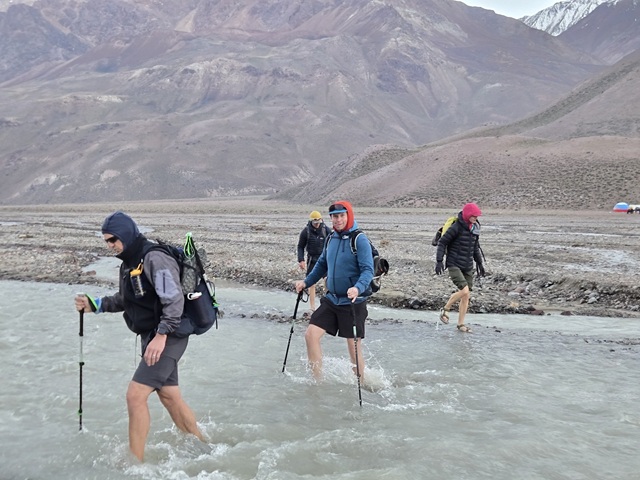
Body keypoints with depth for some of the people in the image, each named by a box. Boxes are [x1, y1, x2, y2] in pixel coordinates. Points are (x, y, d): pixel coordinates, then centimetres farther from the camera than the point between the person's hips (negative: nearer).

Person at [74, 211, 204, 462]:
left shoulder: (154, 258, -19)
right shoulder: (128, 263, 12)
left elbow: (175, 299, -26)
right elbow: (124, 300, 23)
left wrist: (161, 335, -33)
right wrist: (95, 305, 9)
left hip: (168, 338, -10)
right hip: (151, 336, 10)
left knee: (135, 395, -13)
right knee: (170, 396, 17)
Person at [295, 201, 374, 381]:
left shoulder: (360, 240, -12)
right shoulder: (331, 239, 7)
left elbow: (368, 270, -18)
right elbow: (322, 265, 20)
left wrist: (358, 288, -35)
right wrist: (306, 282, 9)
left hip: (353, 303, -6)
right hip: (331, 299, 6)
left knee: (354, 348, 2)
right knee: (311, 335, -3)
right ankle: (318, 381, 8)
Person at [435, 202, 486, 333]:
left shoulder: (475, 228, 7)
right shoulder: (456, 227, -14)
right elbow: (442, 242, -11)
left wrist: (479, 263, 21)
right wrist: (439, 261, -17)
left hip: (468, 267, 7)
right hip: (454, 265, -7)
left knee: (466, 295, 5)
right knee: (464, 290, -20)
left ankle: (461, 324, 16)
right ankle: (445, 309, 4)